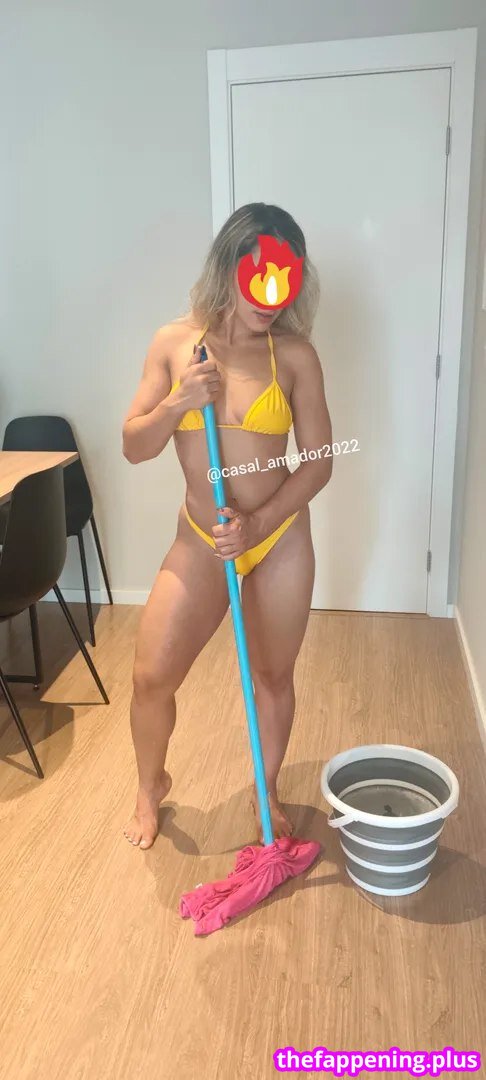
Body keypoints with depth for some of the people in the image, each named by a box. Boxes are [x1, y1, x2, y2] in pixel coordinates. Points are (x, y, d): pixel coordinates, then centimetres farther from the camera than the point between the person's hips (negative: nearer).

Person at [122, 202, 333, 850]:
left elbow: (318, 460, -7)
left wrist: (257, 524, -17)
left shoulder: (295, 354, -7)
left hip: (281, 538, -1)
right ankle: (151, 786, 32)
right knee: (151, 676, 1)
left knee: (273, 675, 12)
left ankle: (267, 792, 38)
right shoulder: (175, 343, -3)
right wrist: (178, 402, -19)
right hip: (201, 541, 1)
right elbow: (134, 447, -1)